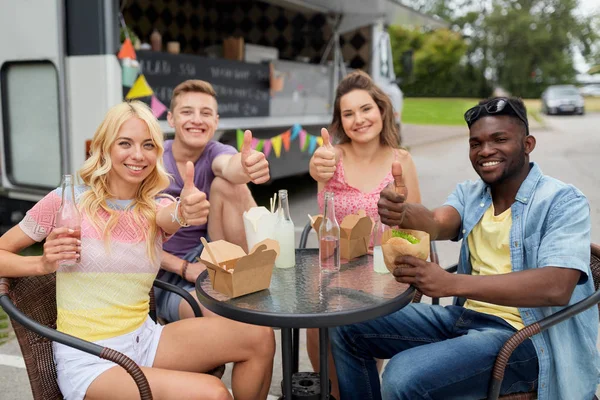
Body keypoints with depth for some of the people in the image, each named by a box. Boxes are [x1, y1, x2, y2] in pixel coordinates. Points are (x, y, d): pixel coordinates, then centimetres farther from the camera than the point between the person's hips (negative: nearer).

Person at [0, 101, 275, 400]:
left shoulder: (158, 209, 5)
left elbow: (170, 216, -22)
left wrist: (185, 211, -46)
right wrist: (43, 264, -17)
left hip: (144, 340, 5)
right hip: (88, 360, -4)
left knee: (259, 338, -12)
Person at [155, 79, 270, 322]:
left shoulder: (214, 152, -5)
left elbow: (230, 166, -33)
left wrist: (245, 168, -57)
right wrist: (185, 268, -20)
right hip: (167, 273, -4)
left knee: (226, 185, -22)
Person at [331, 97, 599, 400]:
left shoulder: (563, 202, -10)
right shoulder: (468, 194, 9)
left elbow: (557, 287, -24)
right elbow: (436, 224, -12)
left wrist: (453, 284, -34)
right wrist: (400, 212, -38)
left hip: (524, 335, -6)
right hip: (464, 317, 7)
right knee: (348, 328, 2)